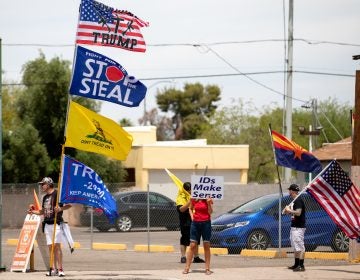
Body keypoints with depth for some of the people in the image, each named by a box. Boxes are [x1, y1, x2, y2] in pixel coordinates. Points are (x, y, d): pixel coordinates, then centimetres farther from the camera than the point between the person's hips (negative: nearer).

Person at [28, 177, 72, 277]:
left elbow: (69, 205, -12)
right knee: (50, 247, 6)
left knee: (57, 246, -11)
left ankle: (60, 269, -11)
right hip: (47, 224, 8)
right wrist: (33, 212, 14)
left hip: (56, 223, -8)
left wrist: (60, 209, -27)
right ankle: (54, 269, 9)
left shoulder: (57, 194, -7)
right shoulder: (45, 197, 18)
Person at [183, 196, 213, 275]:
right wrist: (192, 216, 5)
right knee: (192, 245, 1)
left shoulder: (208, 199, -3)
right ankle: (187, 268, 3)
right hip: (195, 223, 2)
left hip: (206, 223, -2)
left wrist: (209, 203, -20)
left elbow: (210, 212, -6)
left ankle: (207, 268, 8)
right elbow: (190, 208, 20)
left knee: (206, 246, 3)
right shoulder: (193, 199, 3)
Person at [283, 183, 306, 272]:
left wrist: (289, 210, -16)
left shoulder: (298, 200, -16)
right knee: (295, 247, 15)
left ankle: (301, 266, -13)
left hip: (298, 227, -11)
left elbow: (298, 213, -26)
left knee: (300, 247, -11)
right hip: (294, 227, 11)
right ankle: (296, 264, 22)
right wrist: (288, 211, 7)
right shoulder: (294, 201, 16)